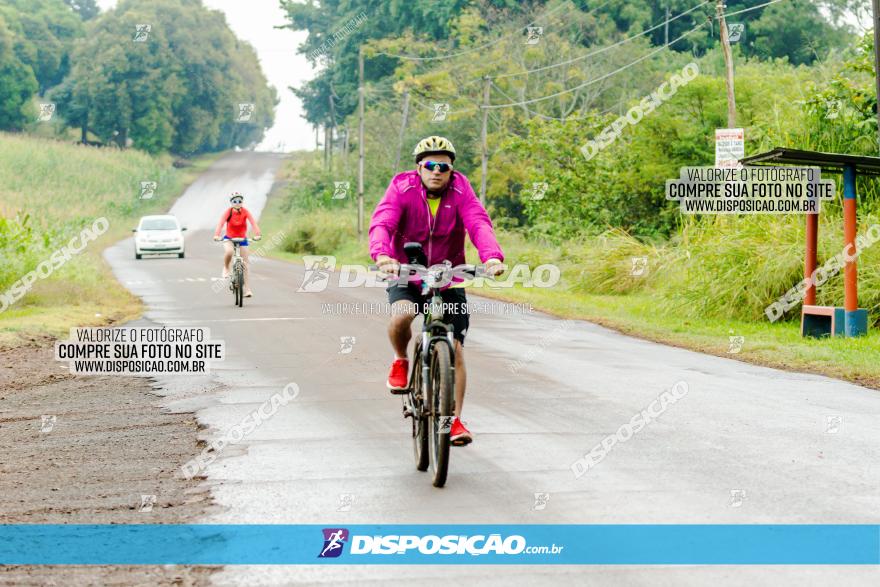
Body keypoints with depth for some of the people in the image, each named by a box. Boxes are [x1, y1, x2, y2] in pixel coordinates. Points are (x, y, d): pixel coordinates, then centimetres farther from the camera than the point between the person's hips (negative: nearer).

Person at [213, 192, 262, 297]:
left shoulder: (245, 212, -15)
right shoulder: (228, 212, -17)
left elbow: (253, 222, -28)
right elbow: (221, 223, -31)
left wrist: (257, 234, -45)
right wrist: (216, 235, -48)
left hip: (242, 239, 1)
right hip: (229, 238, -1)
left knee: (245, 265, -4)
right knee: (229, 251, -34)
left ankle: (248, 289, -1)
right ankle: (226, 268, -3)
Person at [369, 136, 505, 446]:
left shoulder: (460, 190, -10)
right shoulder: (402, 188, -12)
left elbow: (479, 224, -25)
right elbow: (381, 224, -27)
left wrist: (492, 256, -45)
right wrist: (382, 254, -49)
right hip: (406, 276, -1)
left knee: (455, 349, -4)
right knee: (402, 314, -32)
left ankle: (455, 420, 6)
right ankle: (400, 362, 0)